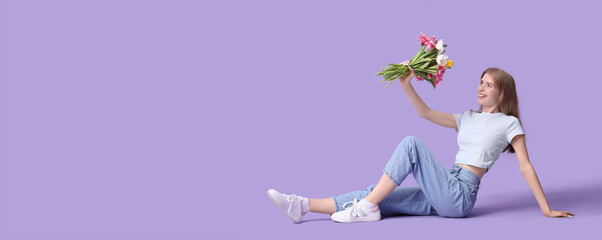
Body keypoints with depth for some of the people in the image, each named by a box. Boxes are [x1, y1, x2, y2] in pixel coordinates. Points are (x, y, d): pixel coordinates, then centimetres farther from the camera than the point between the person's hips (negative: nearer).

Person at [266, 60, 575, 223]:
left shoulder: (509, 123, 3)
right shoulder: (469, 118, 22)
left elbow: (526, 168, -1)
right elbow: (426, 113, 19)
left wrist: (547, 211, -4)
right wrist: (406, 84, 6)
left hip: (461, 194, -7)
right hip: (444, 197, 7)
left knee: (411, 143, -23)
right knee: (378, 196, -9)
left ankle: (368, 207, -23)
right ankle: (303, 206, -19)